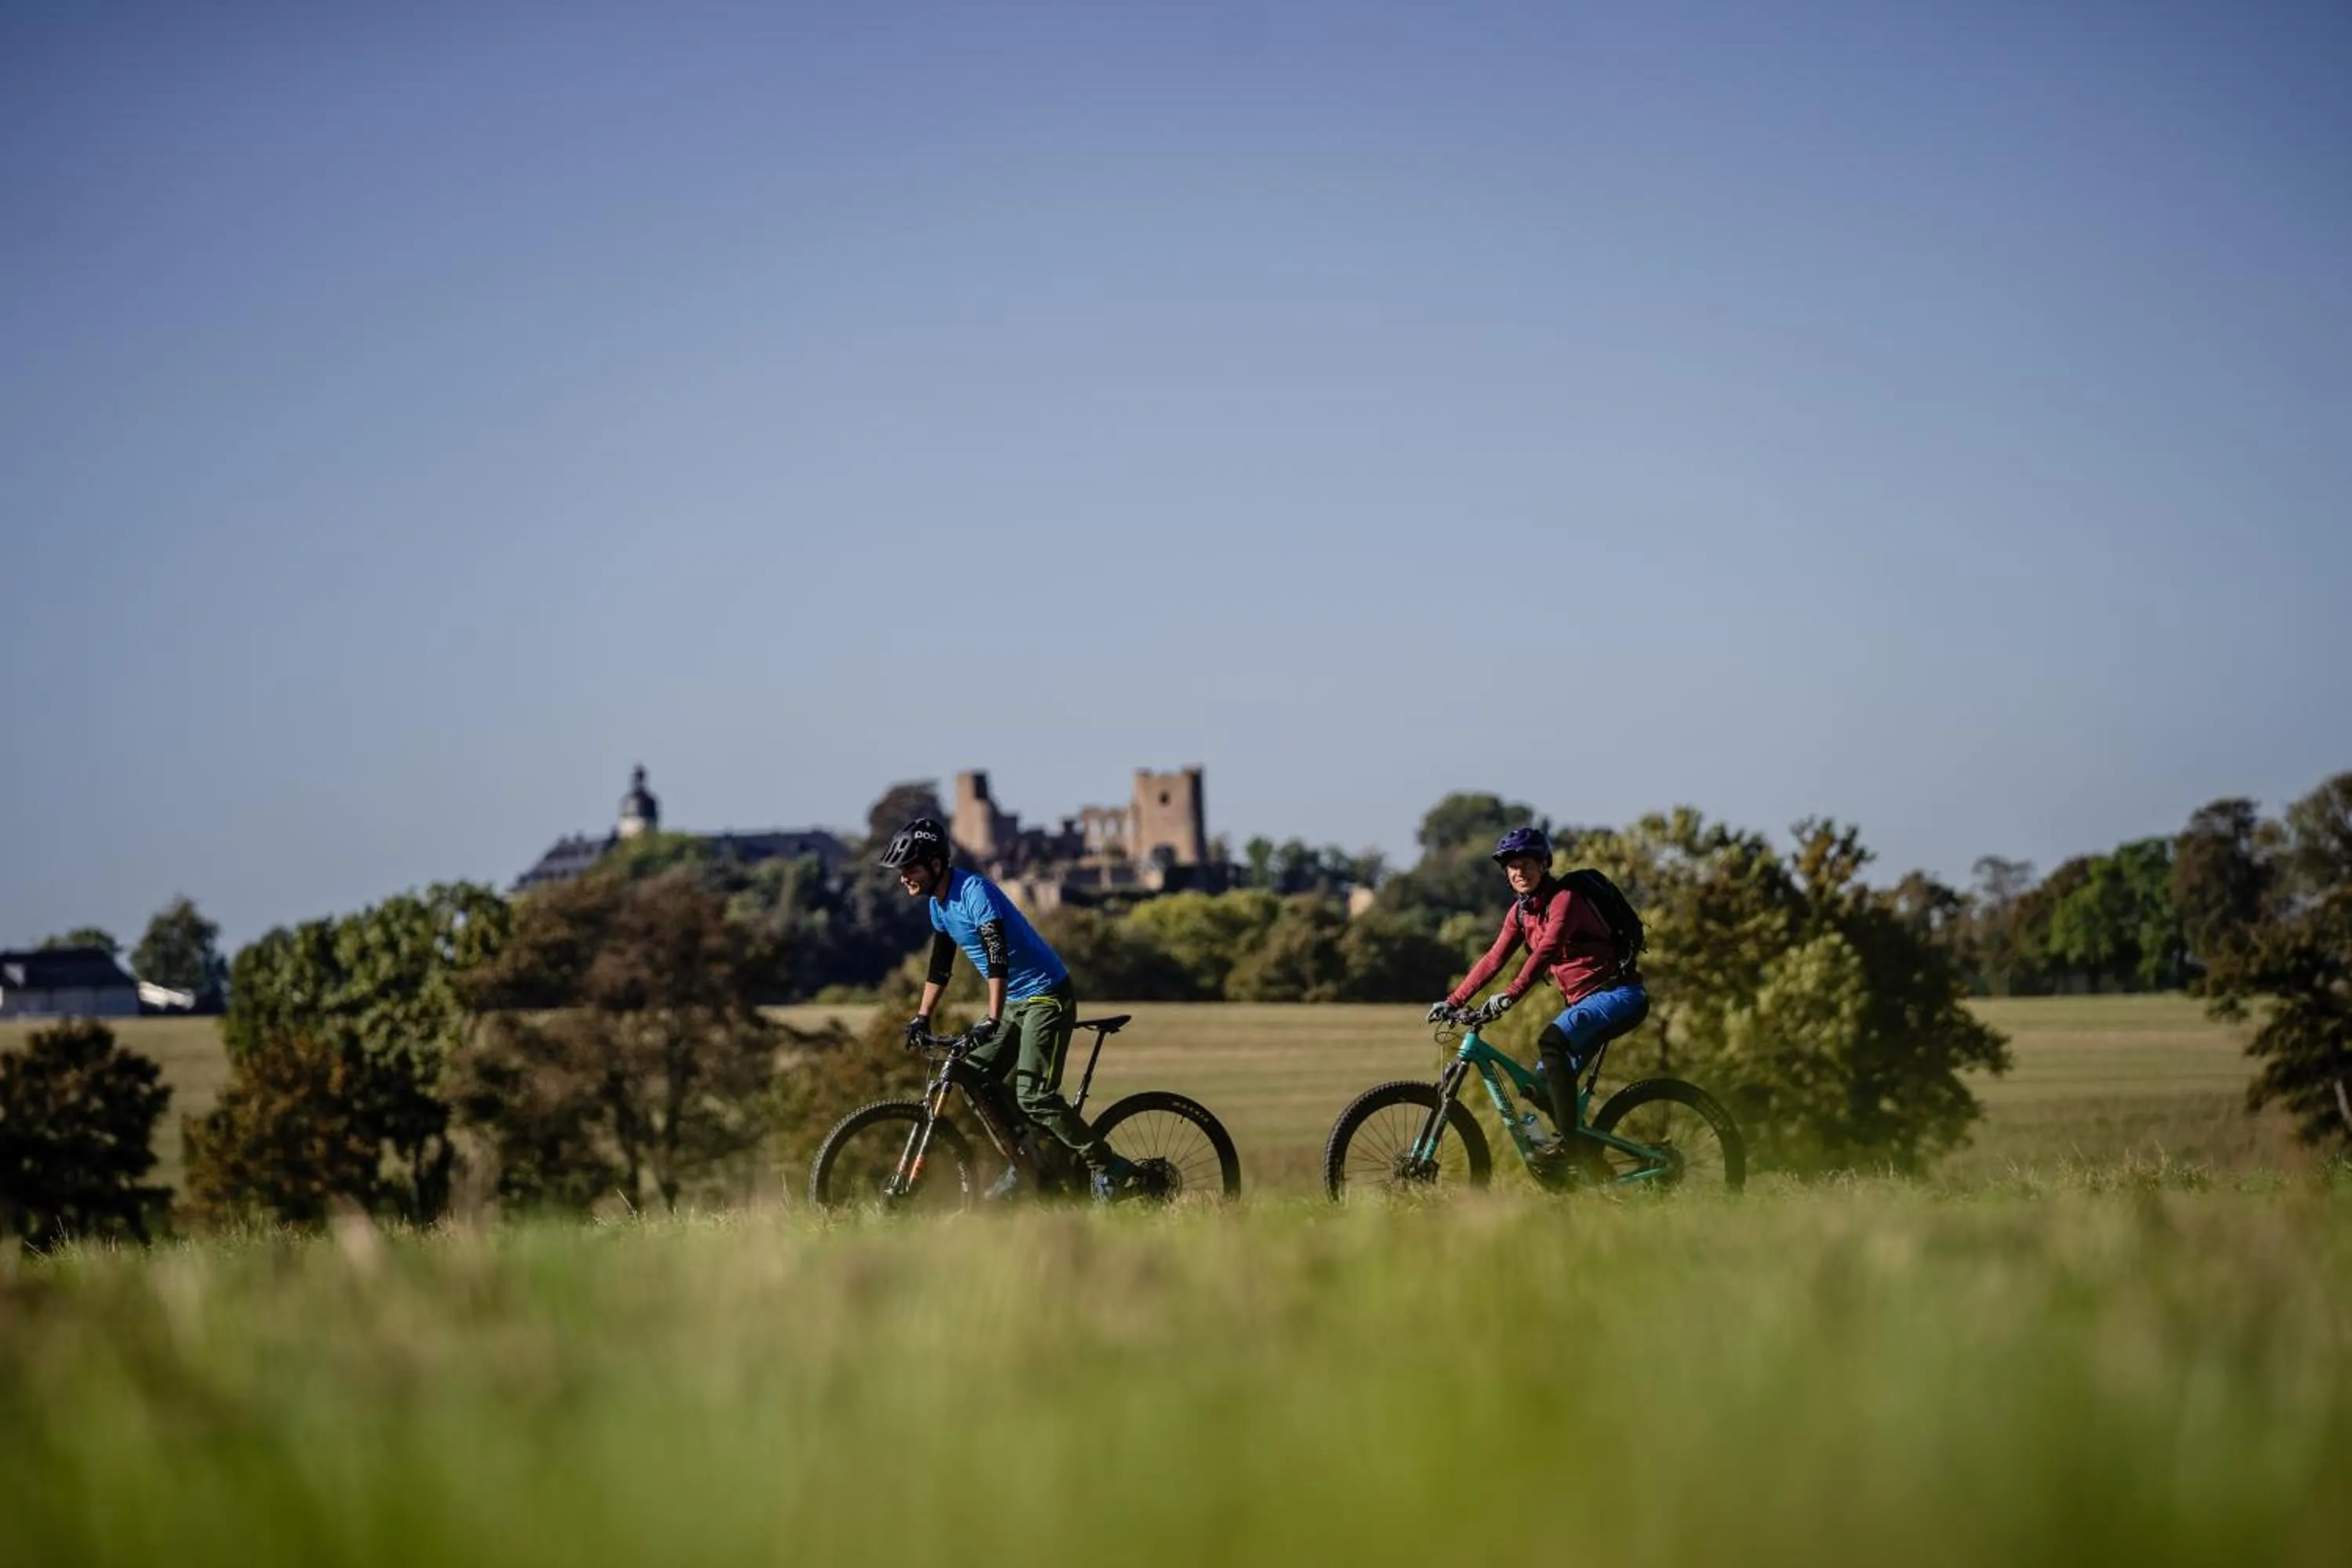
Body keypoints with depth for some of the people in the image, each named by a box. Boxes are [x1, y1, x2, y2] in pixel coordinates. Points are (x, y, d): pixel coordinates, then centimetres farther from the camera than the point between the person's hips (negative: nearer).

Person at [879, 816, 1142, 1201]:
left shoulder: (974, 891, -22)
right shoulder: (939, 902, 6)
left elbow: (997, 957, -32)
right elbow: (940, 965, 17)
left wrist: (992, 1021, -38)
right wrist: (922, 1018, 14)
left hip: (1047, 996, -10)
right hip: (1016, 1001, 10)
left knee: (1033, 1096, -16)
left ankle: (1109, 1171, -8)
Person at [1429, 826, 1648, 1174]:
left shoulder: (1564, 899, -16)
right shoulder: (1520, 911, 9)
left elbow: (1546, 951, -30)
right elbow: (1493, 960, 7)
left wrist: (1508, 996, -41)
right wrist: (1453, 1001, -2)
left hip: (1618, 994, -9)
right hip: (1582, 1000, 9)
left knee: (1552, 1041, -31)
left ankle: (1570, 1143, -31)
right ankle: (1589, 1161, 14)